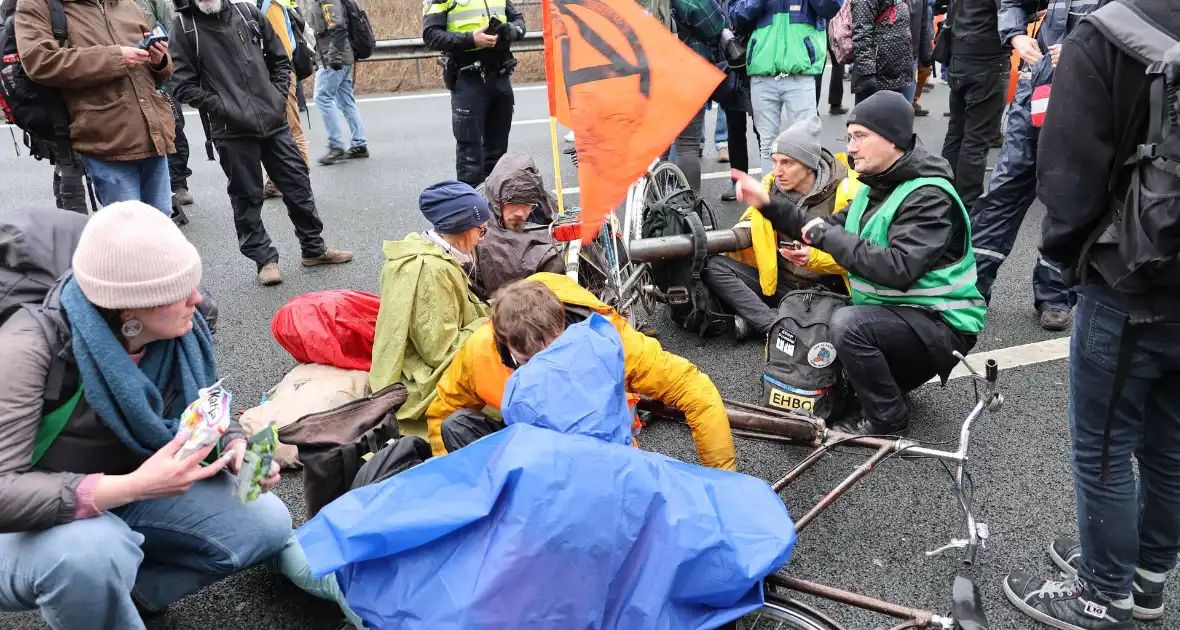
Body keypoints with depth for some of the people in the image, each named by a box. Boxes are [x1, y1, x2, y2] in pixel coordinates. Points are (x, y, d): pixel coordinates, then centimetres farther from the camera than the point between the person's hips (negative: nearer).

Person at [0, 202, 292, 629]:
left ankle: (125, 592, 4)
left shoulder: (180, 330, -13)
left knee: (267, 523, -8)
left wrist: (237, 449, -19)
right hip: (40, 521, -5)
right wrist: (132, 486, -43)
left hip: (134, 494, 5)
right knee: (90, 556, -39)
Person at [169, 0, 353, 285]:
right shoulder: (184, 27, -2)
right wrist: (223, 107, -12)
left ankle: (314, 248, 24)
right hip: (232, 131, -3)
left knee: (298, 184, 9)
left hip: (274, 121, 3)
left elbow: (280, 59, 15)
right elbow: (184, 85, -5)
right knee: (247, 197, 5)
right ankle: (264, 259, 19)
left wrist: (279, 96, 3)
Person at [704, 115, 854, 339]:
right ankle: (776, 326, -28)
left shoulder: (844, 194, -10)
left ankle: (755, 319, -26)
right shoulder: (772, 185, 2)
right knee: (714, 266, -18)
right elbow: (750, 226, 17)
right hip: (776, 281, 4)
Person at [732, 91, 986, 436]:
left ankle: (886, 418, -12)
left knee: (848, 323, -33)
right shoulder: (878, 186, 6)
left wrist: (829, 236, -27)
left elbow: (899, 269, -34)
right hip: (892, 314, 10)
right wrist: (769, 205, -2)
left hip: (940, 324, -9)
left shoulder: (929, 197, -23)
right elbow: (832, 229, 7)